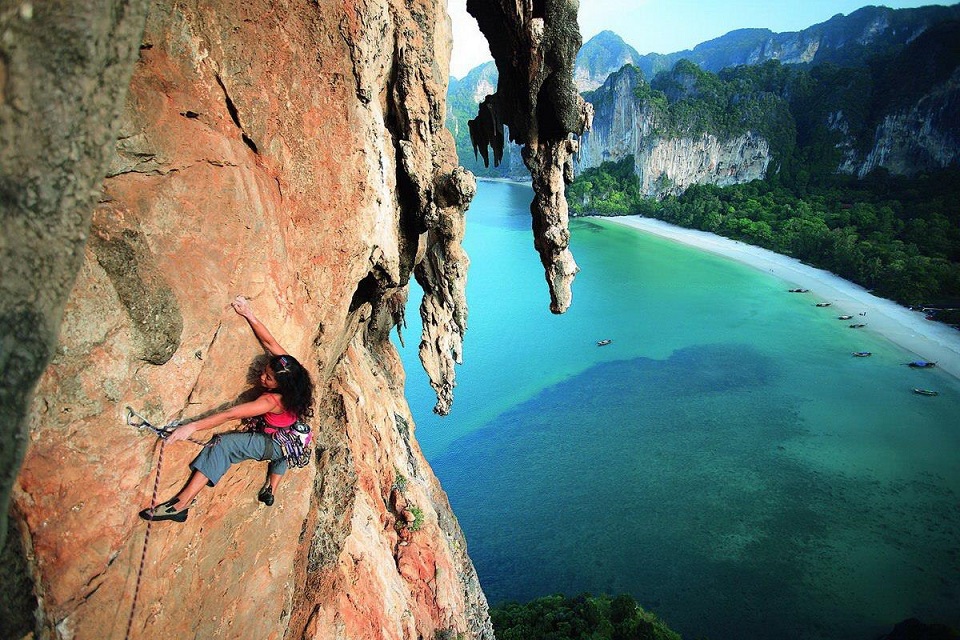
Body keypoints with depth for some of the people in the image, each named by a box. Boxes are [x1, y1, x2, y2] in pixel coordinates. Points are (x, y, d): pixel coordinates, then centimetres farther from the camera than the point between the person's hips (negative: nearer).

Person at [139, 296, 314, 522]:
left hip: (273, 445, -8)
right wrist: (249, 316, -19)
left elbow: (231, 414, -38)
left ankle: (182, 503, -26)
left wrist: (192, 426, -40)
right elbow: (270, 342, -13)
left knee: (222, 444, -21)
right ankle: (272, 489, 46)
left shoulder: (272, 401, -33)